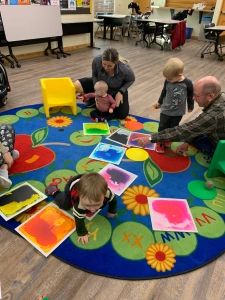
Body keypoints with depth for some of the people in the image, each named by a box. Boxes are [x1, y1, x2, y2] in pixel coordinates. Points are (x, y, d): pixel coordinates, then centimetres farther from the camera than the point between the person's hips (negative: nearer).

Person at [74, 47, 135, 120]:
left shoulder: (124, 69, -37)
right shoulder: (97, 60, -32)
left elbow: (131, 80, -14)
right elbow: (94, 75, -10)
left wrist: (121, 92, -25)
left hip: (117, 90, -2)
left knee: (122, 115, -14)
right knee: (76, 86, -17)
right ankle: (93, 98, 11)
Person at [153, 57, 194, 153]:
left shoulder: (187, 83, -19)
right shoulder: (167, 81, -15)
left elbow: (190, 96, -3)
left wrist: (190, 106, 10)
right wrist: (159, 102, 18)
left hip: (178, 112, -1)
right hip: (165, 110, 1)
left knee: (173, 128, 16)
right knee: (162, 128, 8)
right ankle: (160, 142, 27)